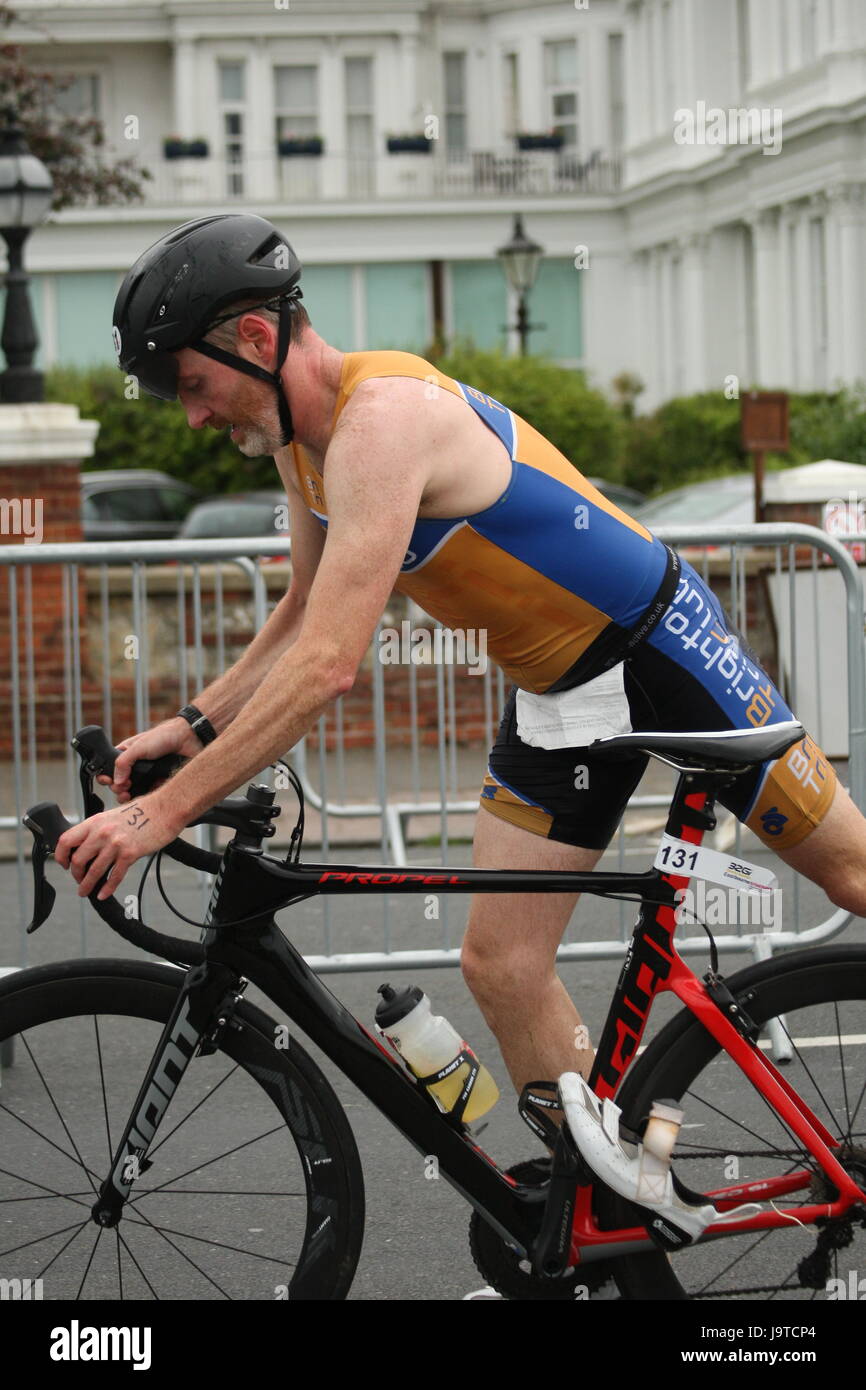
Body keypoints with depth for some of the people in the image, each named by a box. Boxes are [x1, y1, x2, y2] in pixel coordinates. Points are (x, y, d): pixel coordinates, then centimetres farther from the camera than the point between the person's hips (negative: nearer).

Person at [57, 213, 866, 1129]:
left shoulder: (384, 417, -31)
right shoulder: (299, 434, -2)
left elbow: (328, 665, -38)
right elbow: (307, 611, 14)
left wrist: (163, 812, -37)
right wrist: (197, 725, 0)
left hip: (660, 644, -8)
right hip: (556, 695, 8)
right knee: (500, 965, 0)